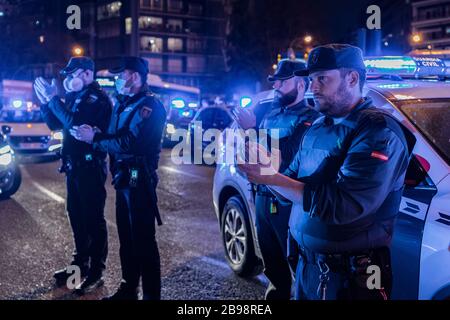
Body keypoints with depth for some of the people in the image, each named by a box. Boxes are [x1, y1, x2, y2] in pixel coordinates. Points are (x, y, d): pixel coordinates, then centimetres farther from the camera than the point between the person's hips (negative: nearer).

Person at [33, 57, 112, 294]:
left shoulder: (98, 98, -14)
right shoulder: (73, 97, 12)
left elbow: (75, 123, -27)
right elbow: (55, 124, 16)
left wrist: (53, 98, -21)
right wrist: (45, 101, 2)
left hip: (91, 166, -9)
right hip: (74, 166, 9)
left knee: (93, 219, -2)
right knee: (76, 216, 15)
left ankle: (96, 272, 6)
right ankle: (81, 263, 29)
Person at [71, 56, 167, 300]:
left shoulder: (150, 106, -13)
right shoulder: (123, 105, 16)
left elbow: (130, 144, -23)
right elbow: (115, 139, 13)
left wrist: (94, 138, -16)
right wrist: (94, 134, -6)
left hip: (139, 180, -9)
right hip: (123, 179, 9)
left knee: (143, 239, -5)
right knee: (126, 236, 16)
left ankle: (151, 294, 4)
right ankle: (128, 288, 28)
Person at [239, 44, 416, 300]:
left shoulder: (380, 132, -18)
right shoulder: (317, 128, 8)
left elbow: (342, 206, -28)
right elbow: (294, 182, 9)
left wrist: (273, 178, -23)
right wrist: (263, 171, -11)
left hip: (350, 277, -7)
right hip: (307, 263, 7)